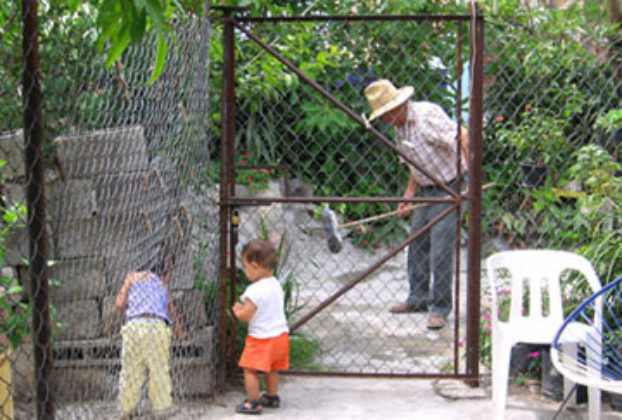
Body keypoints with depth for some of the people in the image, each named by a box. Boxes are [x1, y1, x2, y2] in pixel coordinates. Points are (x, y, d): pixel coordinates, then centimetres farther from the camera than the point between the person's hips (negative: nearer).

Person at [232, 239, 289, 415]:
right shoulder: (276, 284, 6)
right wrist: (244, 307, 17)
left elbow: (246, 315, -20)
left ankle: (253, 402, 1)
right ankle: (272, 397, 34)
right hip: (280, 334, 9)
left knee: (250, 369, -1)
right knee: (272, 369, 23)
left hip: (261, 338, -9)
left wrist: (236, 309, 1)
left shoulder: (255, 291, -22)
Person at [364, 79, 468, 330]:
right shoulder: (400, 129, 9)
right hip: (426, 191, 9)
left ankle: (440, 308, 1)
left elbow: (461, 140, -22)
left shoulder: (428, 115, -19)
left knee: (440, 251, -8)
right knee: (417, 246, 12)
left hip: (449, 189, -9)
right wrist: (408, 198, 6)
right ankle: (418, 298, 26)